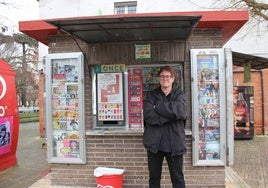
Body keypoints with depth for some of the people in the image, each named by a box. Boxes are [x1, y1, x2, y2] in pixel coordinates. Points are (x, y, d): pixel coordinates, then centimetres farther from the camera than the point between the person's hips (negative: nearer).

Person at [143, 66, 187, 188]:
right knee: (154, 178, 15)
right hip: (154, 143, 1)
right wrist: (171, 114, -17)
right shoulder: (151, 95, 5)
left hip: (174, 144, -1)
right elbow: (149, 116, -13)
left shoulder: (179, 95, 5)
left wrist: (158, 107, -14)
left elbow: (181, 111, -18)